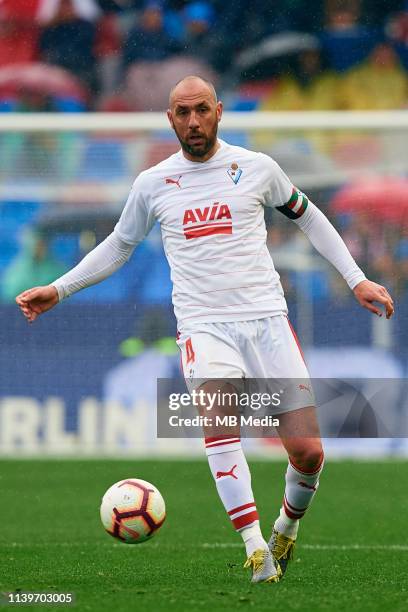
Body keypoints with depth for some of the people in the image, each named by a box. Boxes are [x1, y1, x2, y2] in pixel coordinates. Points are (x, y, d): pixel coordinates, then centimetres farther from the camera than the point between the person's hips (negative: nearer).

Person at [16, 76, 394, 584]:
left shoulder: (256, 168, 6)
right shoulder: (152, 184, 8)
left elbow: (307, 217, 20)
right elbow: (119, 245, 23)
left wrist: (355, 278, 16)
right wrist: (57, 290, 16)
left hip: (266, 319, 1)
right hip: (204, 326, -1)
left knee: (308, 452, -7)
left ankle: (287, 528, 26)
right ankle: (255, 549, -33)